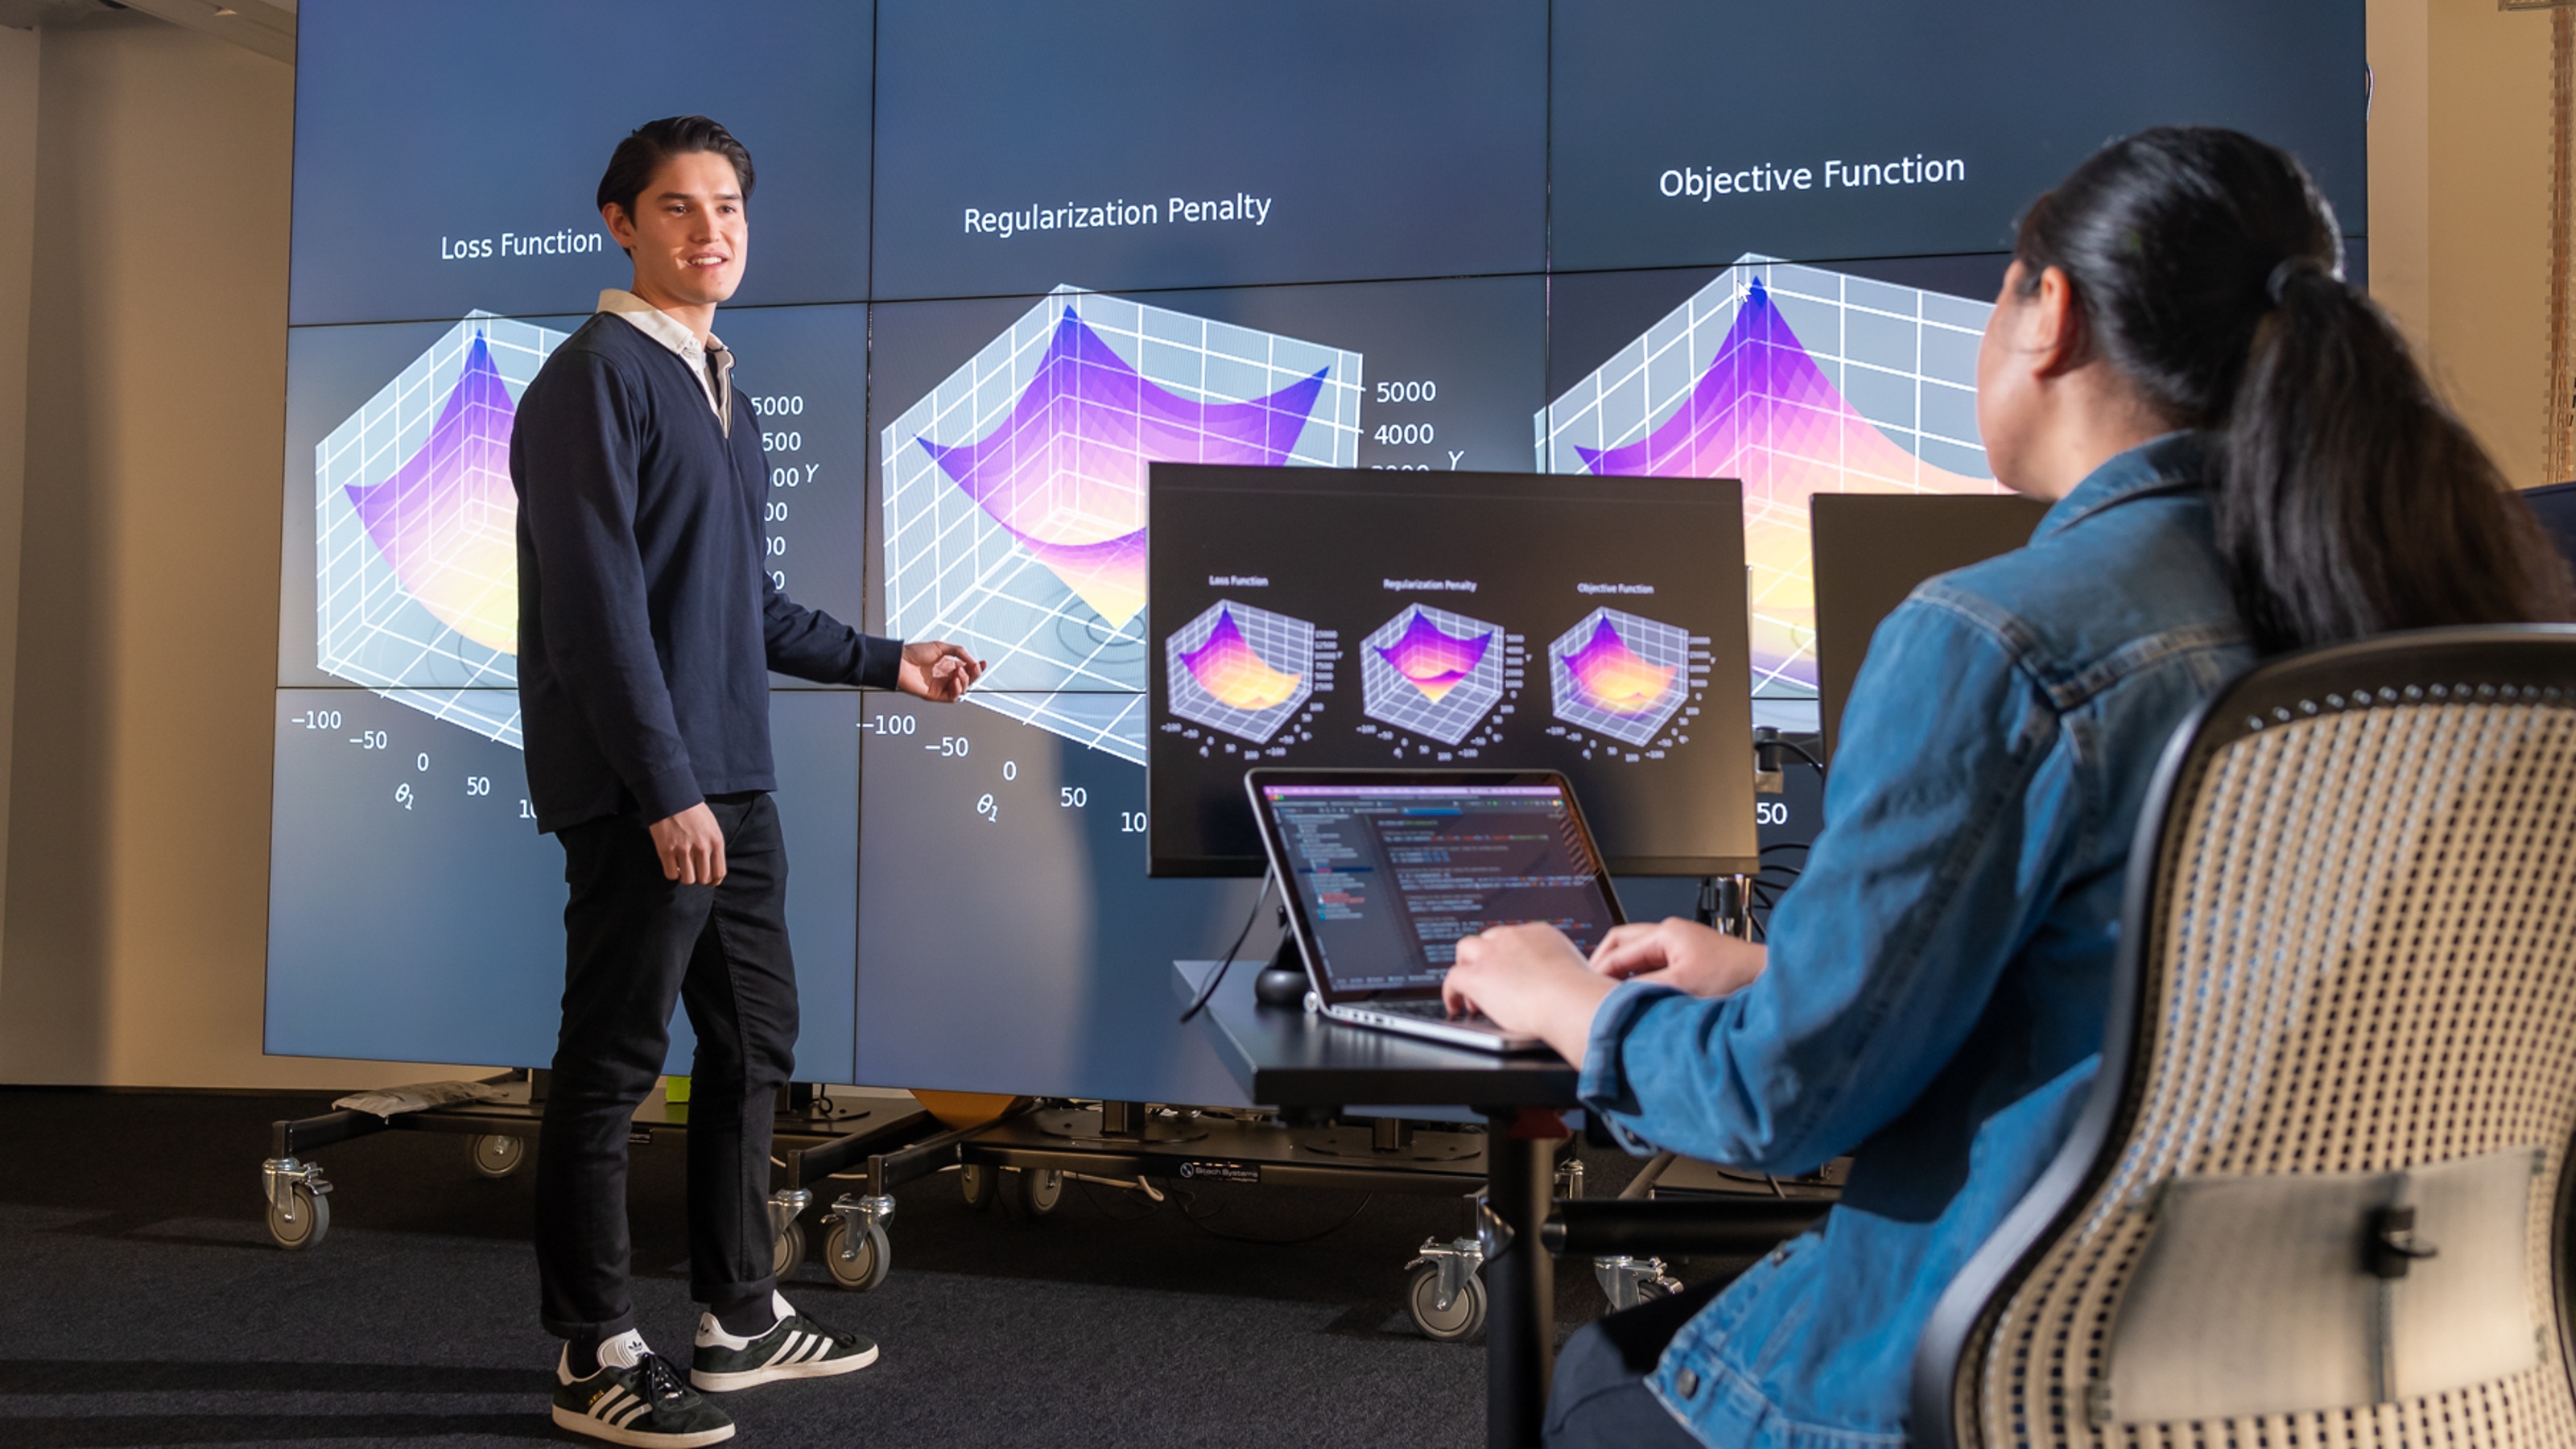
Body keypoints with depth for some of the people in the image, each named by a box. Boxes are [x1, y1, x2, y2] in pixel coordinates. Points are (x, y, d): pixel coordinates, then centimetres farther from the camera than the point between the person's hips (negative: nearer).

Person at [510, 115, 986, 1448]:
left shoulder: (714, 384, 17)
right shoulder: (598, 375, -10)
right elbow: (598, 603, -17)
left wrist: (883, 663, 23)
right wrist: (666, 790, -21)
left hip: (732, 781, 9)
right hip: (644, 790, -9)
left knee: (754, 1039, 15)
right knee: (612, 1065, -1)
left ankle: (739, 1316, 28)